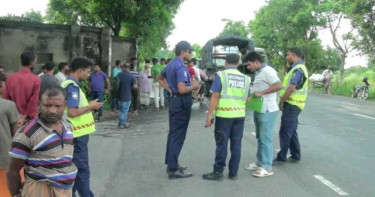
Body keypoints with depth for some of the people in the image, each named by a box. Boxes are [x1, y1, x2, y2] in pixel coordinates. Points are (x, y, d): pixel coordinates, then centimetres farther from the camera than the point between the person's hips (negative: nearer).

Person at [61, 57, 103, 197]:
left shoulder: (69, 84, 12)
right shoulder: (73, 87, -19)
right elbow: (72, 112, -27)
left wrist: (89, 106, 10)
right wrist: (91, 106, -15)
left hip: (75, 133, 10)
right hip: (77, 135, -10)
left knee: (74, 167, 17)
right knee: (82, 169, 0)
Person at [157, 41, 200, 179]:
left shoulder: (171, 64, 11)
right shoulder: (181, 67, -20)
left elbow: (159, 78, 26)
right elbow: (182, 89, -28)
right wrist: (194, 86, -10)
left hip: (174, 100, 10)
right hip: (182, 102, -10)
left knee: (173, 133, 16)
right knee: (178, 136, -5)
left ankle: (171, 163, 26)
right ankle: (173, 169, 1)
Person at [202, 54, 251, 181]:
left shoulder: (221, 75, -4)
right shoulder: (245, 78, 9)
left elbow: (215, 96, -10)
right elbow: (247, 99, 10)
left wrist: (209, 115, -7)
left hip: (224, 114, -4)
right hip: (239, 115, 4)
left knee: (222, 144, 2)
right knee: (236, 144, 9)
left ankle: (218, 172, 9)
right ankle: (233, 173, 16)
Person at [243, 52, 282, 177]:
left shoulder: (267, 71, -14)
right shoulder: (258, 73, 16)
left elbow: (279, 86, -23)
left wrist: (261, 93, -22)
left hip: (267, 110, -10)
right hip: (259, 110, 10)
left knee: (266, 138, -5)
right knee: (260, 138, 16)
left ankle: (267, 168, 2)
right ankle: (260, 162, 26)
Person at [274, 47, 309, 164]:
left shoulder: (297, 69, -18)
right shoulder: (299, 68, 16)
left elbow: (291, 88, -24)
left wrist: (281, 101, -13)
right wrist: (284, 101, 16)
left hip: (291, 105, -10)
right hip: (293, 105, 10)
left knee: (285, 132, -3)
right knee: (291, 132, 15)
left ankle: (281, 157, 4)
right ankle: (295, 156, 23)